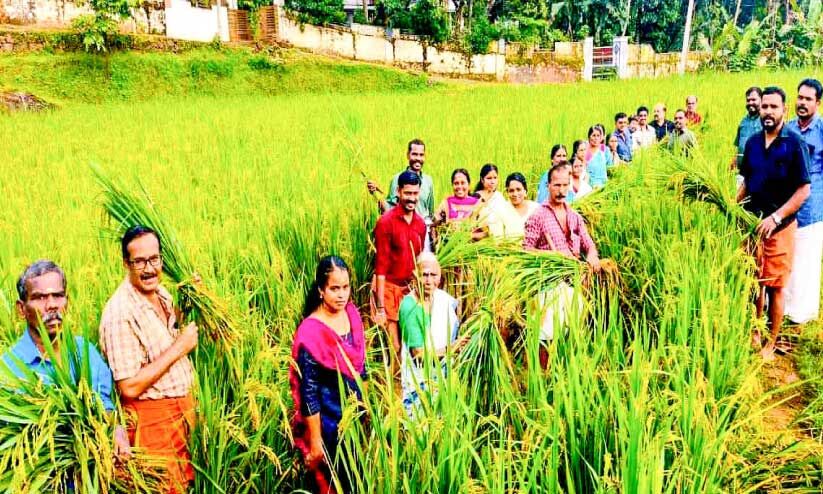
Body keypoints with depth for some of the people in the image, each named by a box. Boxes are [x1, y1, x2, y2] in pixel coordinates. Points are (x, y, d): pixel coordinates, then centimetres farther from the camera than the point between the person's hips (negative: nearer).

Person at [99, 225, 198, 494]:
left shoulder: (161, 293, 2)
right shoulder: (120, 313, -24)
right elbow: (129, 387, -25)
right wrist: (179, 347, -22)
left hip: (183, 407, 8)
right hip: (153, 418, -8)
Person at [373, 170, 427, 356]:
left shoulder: (421, 223, 6)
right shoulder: (386, 221, -12)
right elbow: (381, 265, -13)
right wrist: (380, 308, -16)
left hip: (410, 288, 5)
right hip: (389, 287, -5)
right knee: (395, 347, -3)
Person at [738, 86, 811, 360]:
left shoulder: (794, 144, -10)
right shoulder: (752, 142, 5)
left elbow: (803, 190, -10)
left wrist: (775, 218, -18)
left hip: (779, 227, -4)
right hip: (751, 224, 4)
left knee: (775, 288, 4)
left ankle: (770, 344, 15)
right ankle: (754, 335, 26)